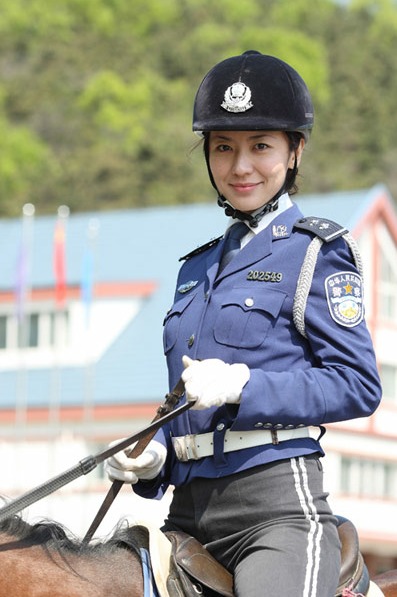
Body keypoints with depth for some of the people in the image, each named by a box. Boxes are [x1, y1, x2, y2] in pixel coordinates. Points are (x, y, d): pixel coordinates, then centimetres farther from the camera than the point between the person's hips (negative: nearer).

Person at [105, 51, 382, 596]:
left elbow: (358, 386, -8)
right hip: (189, 511, 7)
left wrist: (242, 384, -18)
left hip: (277, 504, -7)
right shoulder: (197, 268, 20)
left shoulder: (316, 251, 0)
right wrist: (154, 458, 5)